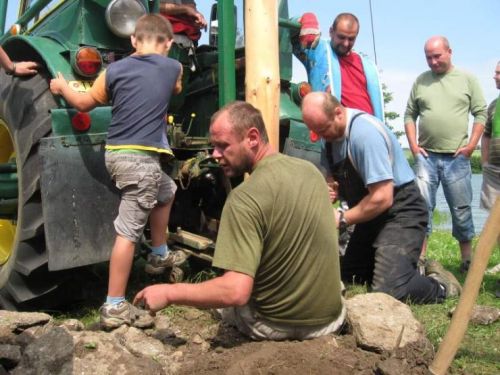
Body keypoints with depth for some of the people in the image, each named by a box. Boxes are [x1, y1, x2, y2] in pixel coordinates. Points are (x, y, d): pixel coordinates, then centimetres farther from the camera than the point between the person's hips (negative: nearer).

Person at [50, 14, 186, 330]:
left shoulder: (115, 70, 6)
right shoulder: (173, 68, 1)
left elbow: (84, 104, 16)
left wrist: (62, 86, 36)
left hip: (116, 153, 6)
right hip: (140, 158, -6)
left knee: (166, 190, 30)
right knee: (129, 231, -5)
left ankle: (159, 256, 42)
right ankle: (114, 307, -2)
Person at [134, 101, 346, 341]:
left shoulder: (245, 198, -25)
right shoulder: (310, 170, -2)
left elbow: (235, 292, -29)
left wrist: (169, 294, -18)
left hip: (277, 326, -4)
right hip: (331, 318, 5)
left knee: (225, 302, 28)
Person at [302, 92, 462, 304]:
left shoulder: (365, 132, -26)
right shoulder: (329, 138, 0)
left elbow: (382, 198, -28)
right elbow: (338, 182, 14)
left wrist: (342, 219, -17)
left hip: (400, 212, -9)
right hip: (372, 215, 9)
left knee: (388, 292, -22)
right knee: (346, 279, 13)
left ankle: (440, 285, 6)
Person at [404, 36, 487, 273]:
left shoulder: (467, 79, 4)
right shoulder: (421, 81, 9)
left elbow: (481, 113, 2)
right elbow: (409, 115, 10)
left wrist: (471, 145, -6)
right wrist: (413, 145, 0)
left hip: (457, 157, -1)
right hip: (426, 155, 1)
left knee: (461, 208, 6)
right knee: (422, 206, 0)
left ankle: (468, 259, 18)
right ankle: (420, 258, 5)